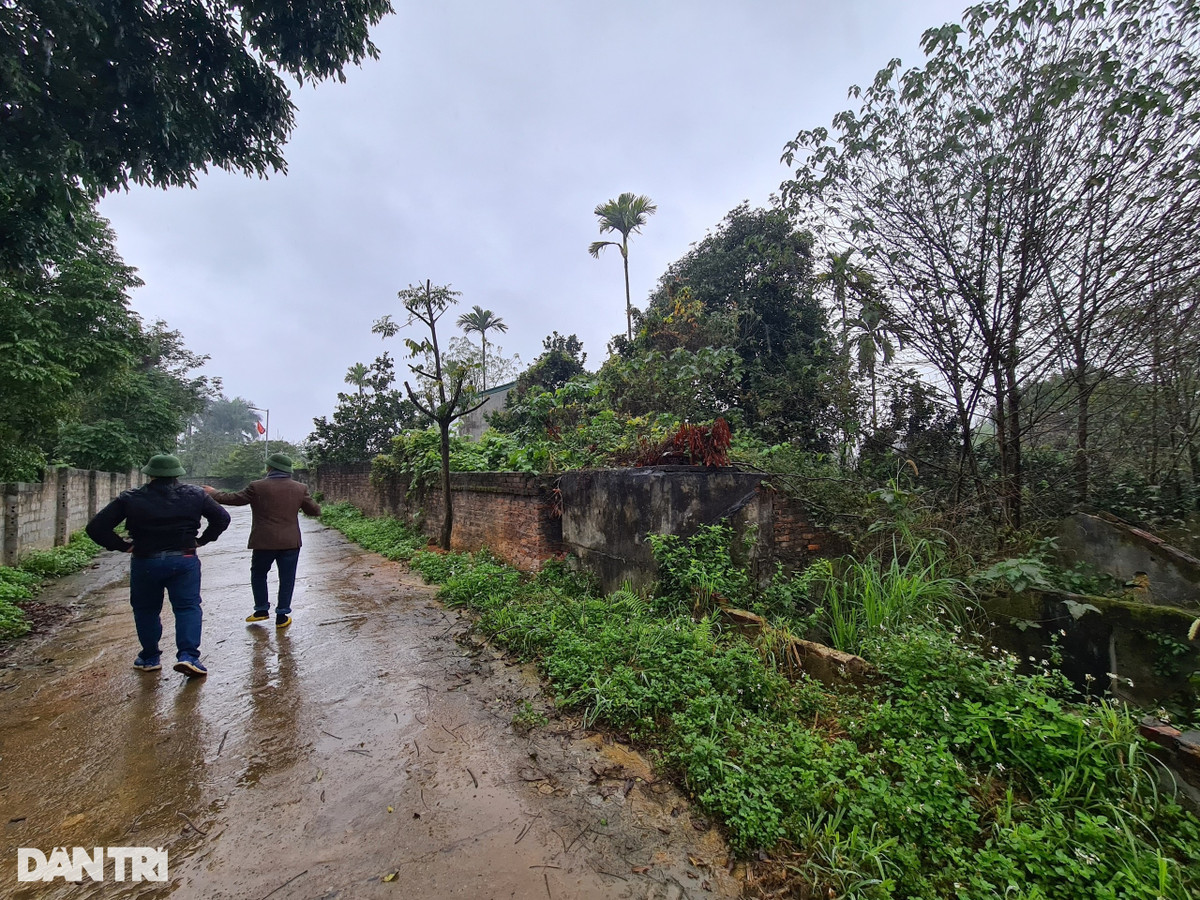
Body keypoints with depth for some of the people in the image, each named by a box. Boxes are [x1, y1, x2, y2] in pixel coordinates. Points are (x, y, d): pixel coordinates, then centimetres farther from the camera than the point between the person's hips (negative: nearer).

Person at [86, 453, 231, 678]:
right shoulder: (194, 495, 0)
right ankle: (188, 655, -9)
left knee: (145, 610, 18)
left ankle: (150, 658, 27)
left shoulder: (130, 499, -3)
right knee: (188, 607, 3)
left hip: (145, 562, 1)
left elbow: (96, 528, -6)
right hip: (184, 560, 0)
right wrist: (202, 540, 6)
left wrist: (123, 546, 3)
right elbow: (222, 518, 1)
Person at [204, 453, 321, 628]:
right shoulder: (300, 488, -2)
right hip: (290, 542, 1)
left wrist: (214, 493, 23)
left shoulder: (257, 487, -9)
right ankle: (282, 616, 13)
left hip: (264, 542, -1)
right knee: (286, 578, 9)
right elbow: (314, 510, 4)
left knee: (258, 574, 22)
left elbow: (234, 499, 4)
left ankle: (261, 610, 27)